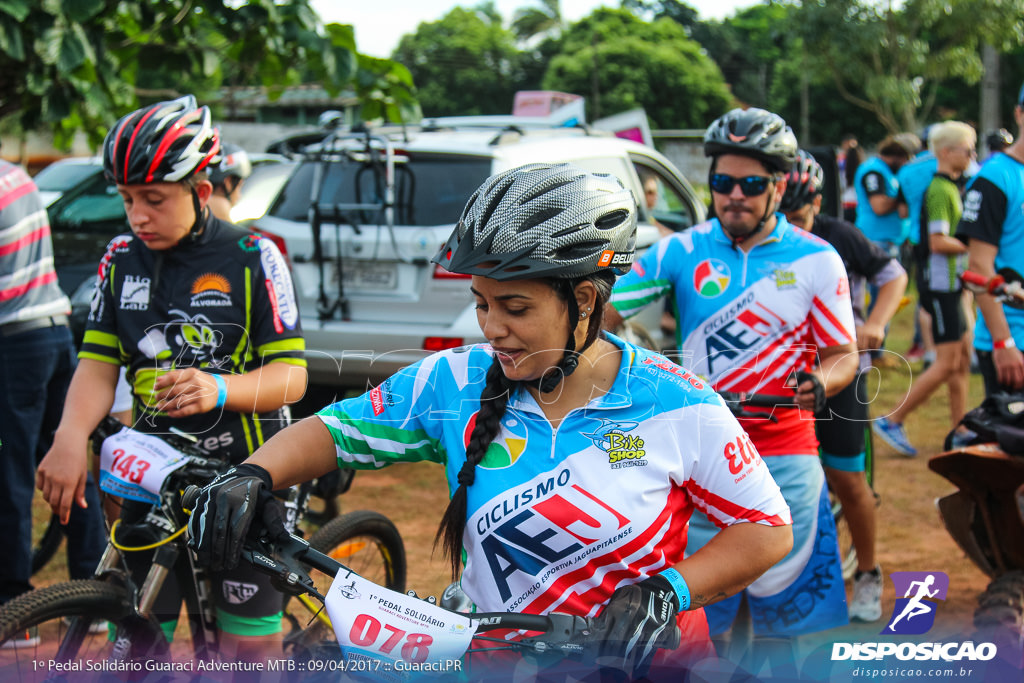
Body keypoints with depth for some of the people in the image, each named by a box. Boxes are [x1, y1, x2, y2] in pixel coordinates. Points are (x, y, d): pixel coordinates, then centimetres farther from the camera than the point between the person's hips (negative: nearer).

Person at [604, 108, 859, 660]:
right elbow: (605, 312, -5)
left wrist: (819, 382, -20)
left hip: (783, 454, 0)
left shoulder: (816, 259, 1)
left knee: (780, 602, 7)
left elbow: (843, 354, 2)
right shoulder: (681, 251, 1)